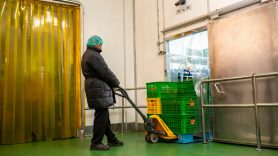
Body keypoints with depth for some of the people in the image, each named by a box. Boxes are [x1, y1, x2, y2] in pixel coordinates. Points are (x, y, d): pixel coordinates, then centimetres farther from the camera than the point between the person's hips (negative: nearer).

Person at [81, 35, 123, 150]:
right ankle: (96, 143, 2)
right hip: (99, 90, -11)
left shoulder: (87, 54, 21)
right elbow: (105, 72, -16)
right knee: (101, 116, -5)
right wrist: (116, 83, -2)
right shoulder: (93, 55, -13)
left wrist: (112, 83, 15)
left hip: (96, 89, 11)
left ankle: (111, 140, 22)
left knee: (104, 115, 13)